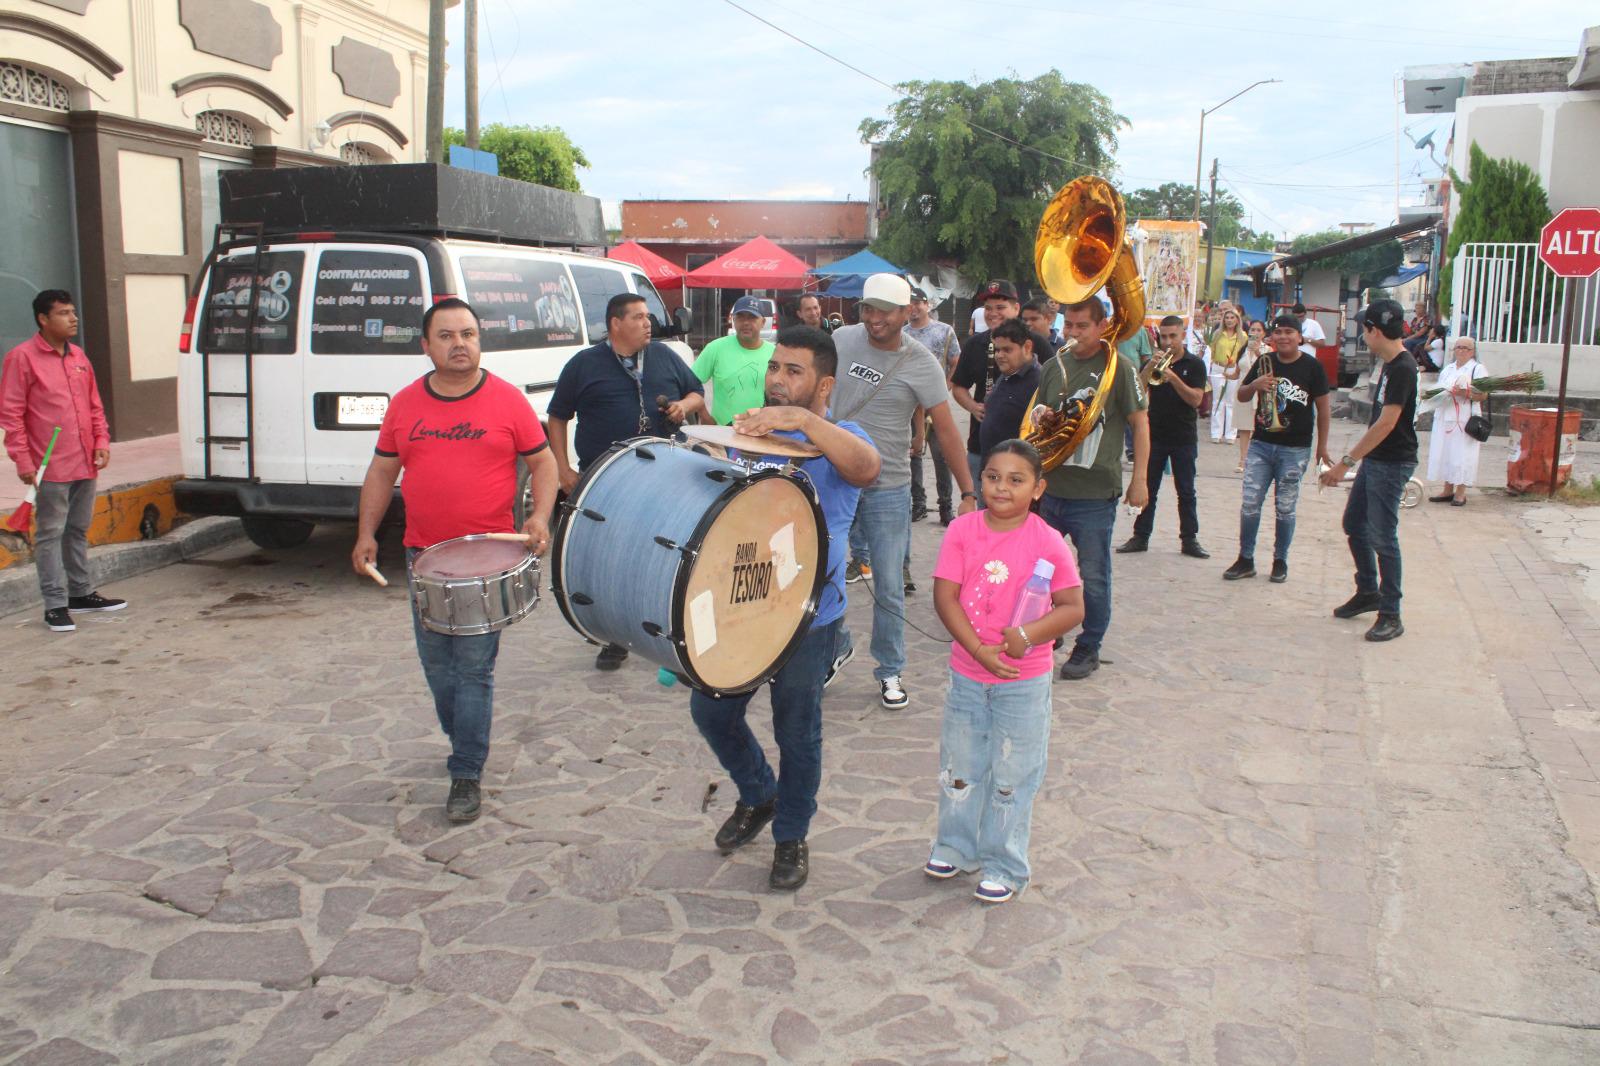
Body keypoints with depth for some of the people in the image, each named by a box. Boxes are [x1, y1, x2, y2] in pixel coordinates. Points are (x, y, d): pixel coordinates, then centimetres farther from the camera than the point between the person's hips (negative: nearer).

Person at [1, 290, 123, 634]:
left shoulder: (78, 356, 13)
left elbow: (95, 406, 20)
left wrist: (102, 442, 7)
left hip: (85, 464, 7)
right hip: (50, 468, -6)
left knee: (78, 531, 16)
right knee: (50, 534, -1)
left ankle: (82, 593, 26)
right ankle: (56, 605, 3)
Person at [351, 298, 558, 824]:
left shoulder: (507, 400, -3)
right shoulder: (405, 404, 6)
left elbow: (542, 462, 2)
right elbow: (382, 471, 13)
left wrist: (540, 516, -14)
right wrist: (366, 533, 4)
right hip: (424, 556, 4)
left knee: (474, 667, -3)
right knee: (436, 662, 13)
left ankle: (466, 775, 5)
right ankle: (463, 740, 36)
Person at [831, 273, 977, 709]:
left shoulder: (922, 364, -10)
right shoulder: (842, 341, -1)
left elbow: (946, 431, -10)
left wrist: (968, 494, -12)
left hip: (887, 490, -2)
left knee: (889, 588, 3)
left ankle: (890, 671, 21)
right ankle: (837, 646, 32)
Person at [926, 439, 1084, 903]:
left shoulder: (1048, 542, -12)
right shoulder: (963, 530, -7)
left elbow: (1073, 607, -9)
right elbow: (944, 596, -10)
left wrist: (1028, 634, -25)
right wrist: (979, 649, -19)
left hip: (1023, 681, -2)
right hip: (967, 675, 3)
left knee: (1011, 777, 10)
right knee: (959, 769, 19)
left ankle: (1004, 866, 27)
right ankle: (955, 846, 40)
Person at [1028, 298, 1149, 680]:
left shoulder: (1118, 367, -6)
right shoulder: (1054, 366, 10)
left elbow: (1140, 423, -5)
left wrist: (1139, 479, -9)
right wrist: (1042, 416, -3)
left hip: (1095, 493, -6)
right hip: (1052, 487, 6)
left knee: (1093, 577, 3)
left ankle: (1089, 648, 17)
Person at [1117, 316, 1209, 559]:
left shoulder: (1194, 365, -1)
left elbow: (1195, 400, -12)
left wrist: (1173, 378, -22)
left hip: (1184, 438, -2)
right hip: (1155, 435, 2)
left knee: (1186, 492, 4)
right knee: (1147, 489, 4)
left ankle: (1189, 540, 10)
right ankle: (1140, 537, 10)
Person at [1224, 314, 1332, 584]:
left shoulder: (1311, 367, -4)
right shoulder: (1265, 362, 5)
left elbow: (1322, 407, 1)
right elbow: (1241, 396, 11)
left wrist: (1322, 445, 1)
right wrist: (1254, 385, -12)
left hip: (1295, 450, -3)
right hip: (1261, 445, 3)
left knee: (1285, 508, 5)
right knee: (1249, 504, 0)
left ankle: (1280, 561, 19)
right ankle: (1245, 559, 10)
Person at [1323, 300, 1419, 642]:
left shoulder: (1403, 368, -20)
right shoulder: (1389, 364, 10)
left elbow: (1386, 424, -25)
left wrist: (1347, 461, -25)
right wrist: (1355, 459, 21)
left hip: (1392, 463, -10)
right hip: (1375, 459, 10)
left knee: (1382, 537, -6)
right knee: (1354, 524, 17)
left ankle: (1391, 615, 2)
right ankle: (1368, 592, 31)